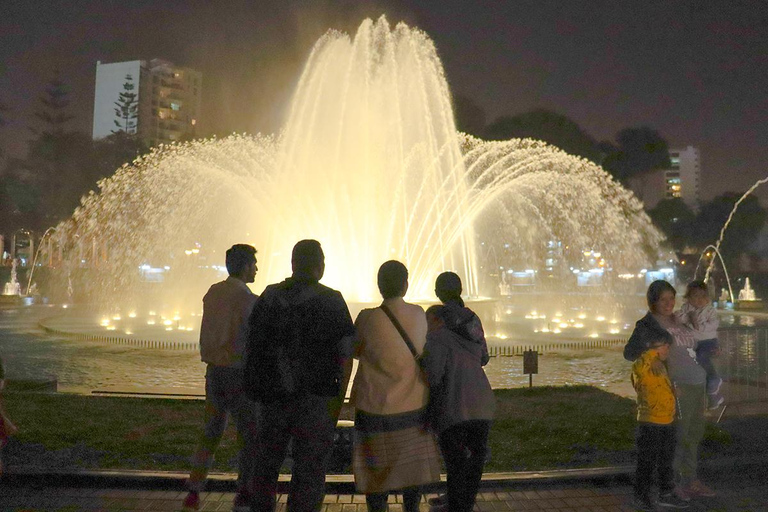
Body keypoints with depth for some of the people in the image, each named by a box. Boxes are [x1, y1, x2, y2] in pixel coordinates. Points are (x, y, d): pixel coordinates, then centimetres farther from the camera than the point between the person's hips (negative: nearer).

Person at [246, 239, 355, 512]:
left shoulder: (268, 297, 3)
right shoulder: (331, 301, -9)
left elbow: (253, 346, 7)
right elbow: (346, 353, -11)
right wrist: (340, 398, -2)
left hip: (273, 396, 4)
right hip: (315, 400, -4)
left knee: (266, 464, 20)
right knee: (309, 470, 5)